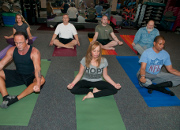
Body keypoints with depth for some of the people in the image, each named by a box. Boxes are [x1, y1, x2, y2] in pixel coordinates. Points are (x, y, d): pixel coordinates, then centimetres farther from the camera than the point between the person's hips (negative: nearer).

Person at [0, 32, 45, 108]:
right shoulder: (12, 50, -5)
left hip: (30, 76, -4)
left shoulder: (34, 52, -21)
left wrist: (38, 84, -49)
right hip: (17, 74, 5)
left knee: (42, 80, -35)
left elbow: (37, 68, -34)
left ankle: (16, 99, -37)